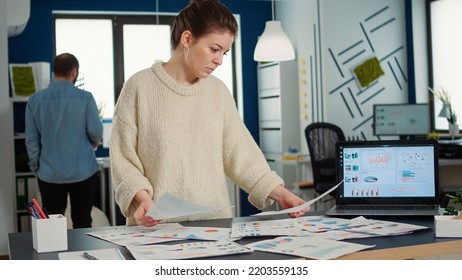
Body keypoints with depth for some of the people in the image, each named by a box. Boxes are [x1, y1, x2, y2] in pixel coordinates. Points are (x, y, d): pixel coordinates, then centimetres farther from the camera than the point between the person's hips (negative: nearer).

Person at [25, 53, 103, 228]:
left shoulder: (35, 100, -3)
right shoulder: (85, 98, -10)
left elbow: (31, 140, 0)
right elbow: (96, 132, -7)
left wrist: (36, 167, 12)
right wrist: (95, 142, 16)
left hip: (50, 174, 2)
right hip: (82, 172, -2)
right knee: (82, 223, 8)